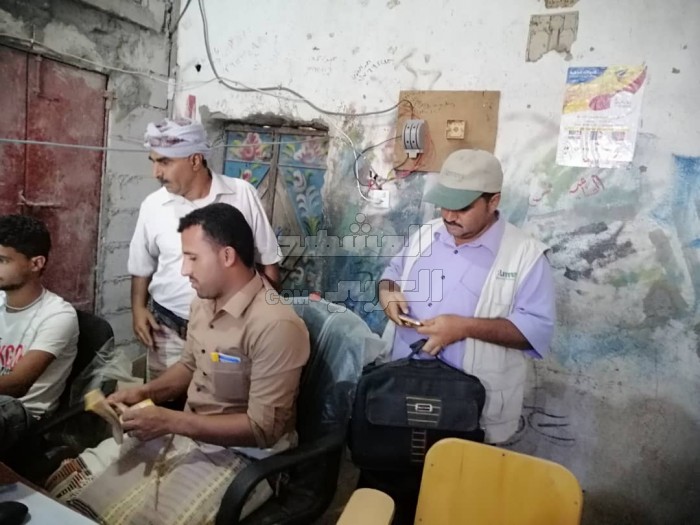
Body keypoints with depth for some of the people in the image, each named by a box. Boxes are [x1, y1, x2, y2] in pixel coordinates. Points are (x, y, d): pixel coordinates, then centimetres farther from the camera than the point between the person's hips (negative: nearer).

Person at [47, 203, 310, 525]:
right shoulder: (204, 301, 2)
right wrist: (146, 392, 0)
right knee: (67, 485, 1)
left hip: (240, 455, -7)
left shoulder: (275, 325, -26)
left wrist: (170, 421, -24)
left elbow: (263, 429, -24)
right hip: (185, 434, 8)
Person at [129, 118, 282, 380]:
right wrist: (138, 308, -1)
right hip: (168, 330, 2)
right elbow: (142, 266, 10)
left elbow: (267, 260, -2)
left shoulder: (243, 194, -9)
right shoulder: (153, 205, -3)